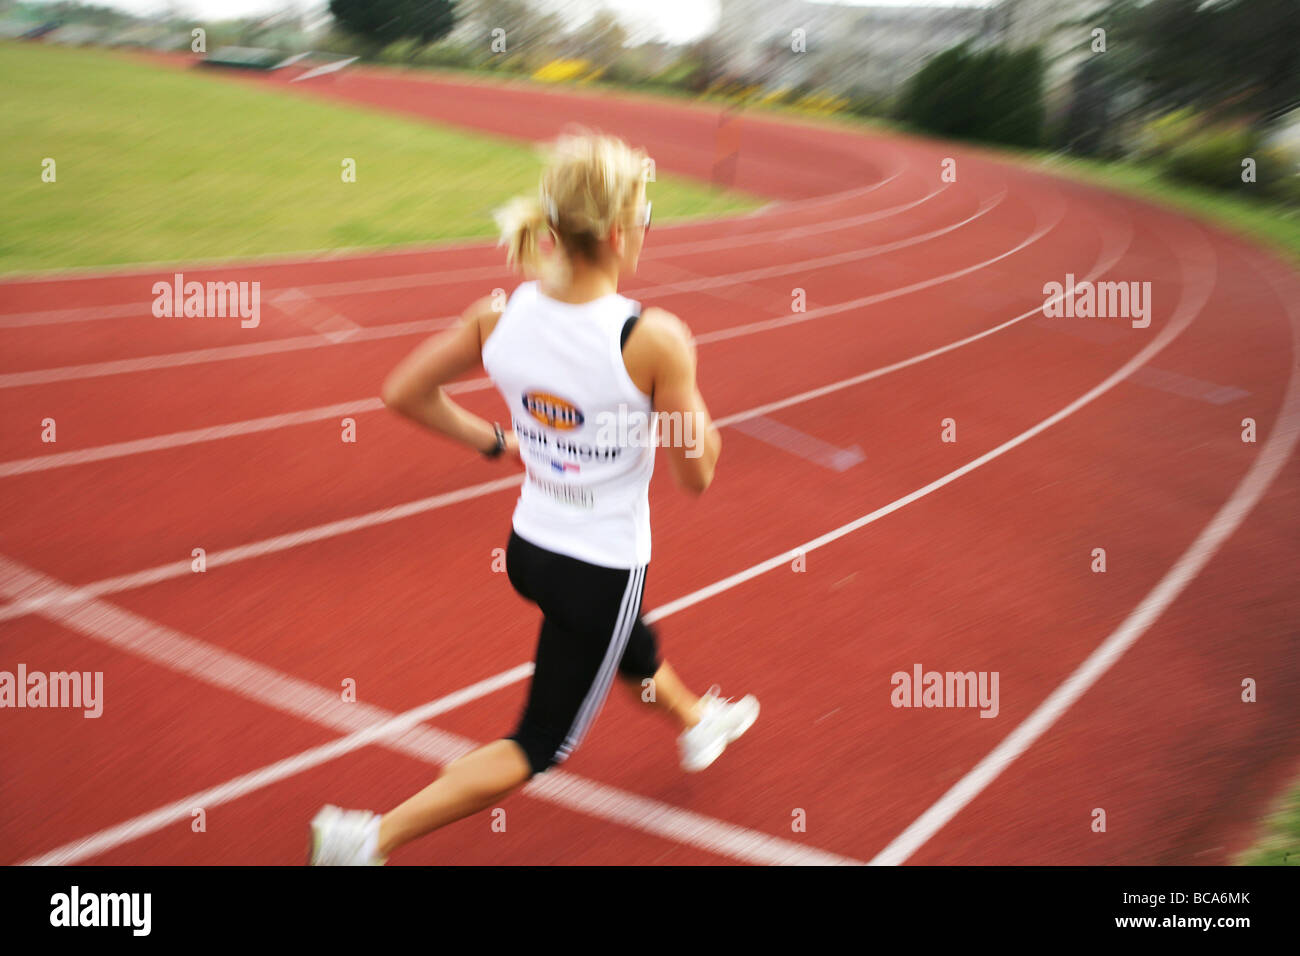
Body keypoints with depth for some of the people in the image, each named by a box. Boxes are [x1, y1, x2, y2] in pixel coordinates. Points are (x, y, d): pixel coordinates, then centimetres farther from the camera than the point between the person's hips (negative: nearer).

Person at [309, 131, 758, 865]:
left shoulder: (500, 313, -11)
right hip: (604, 572, -7)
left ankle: (697, 723, 65)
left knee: (631, 647, 35)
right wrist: (687, 389, -3)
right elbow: (697, 474, -16)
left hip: (529, 548, 7)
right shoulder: (655, 339, -27)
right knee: (541, 745, 13)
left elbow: (404, 393, -1)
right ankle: (369, 837, 11)